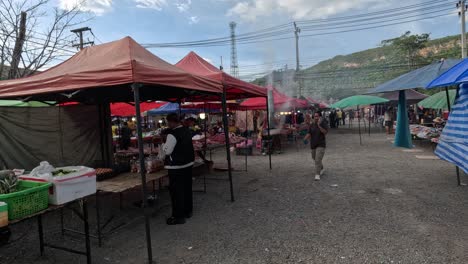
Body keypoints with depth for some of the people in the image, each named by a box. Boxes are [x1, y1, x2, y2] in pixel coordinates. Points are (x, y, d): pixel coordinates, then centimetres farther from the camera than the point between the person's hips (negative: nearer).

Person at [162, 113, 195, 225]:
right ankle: (188, 211, 30)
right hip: (188, 163, 8)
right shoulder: (187, 130, 5)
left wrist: (164, 145, 3)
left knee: (176, 191, 2)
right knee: (187, 188, 17)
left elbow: (167, 151, -17)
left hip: (176, 166, -8)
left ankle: (178, 216, 9)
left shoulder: (172, 134, -21)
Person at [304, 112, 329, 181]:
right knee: (315, 158, 19)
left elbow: (325, 132, -20)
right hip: (313, 144, 5)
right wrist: (305, 138, -16)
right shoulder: (312, 124, 4)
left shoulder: (323, 123, -7)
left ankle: (317, 174, -9)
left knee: (318, 160, -15)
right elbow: (309, 133, 2)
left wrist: (319, 126, -26)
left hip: (321, 144, -5)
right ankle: (321, 169, 46)